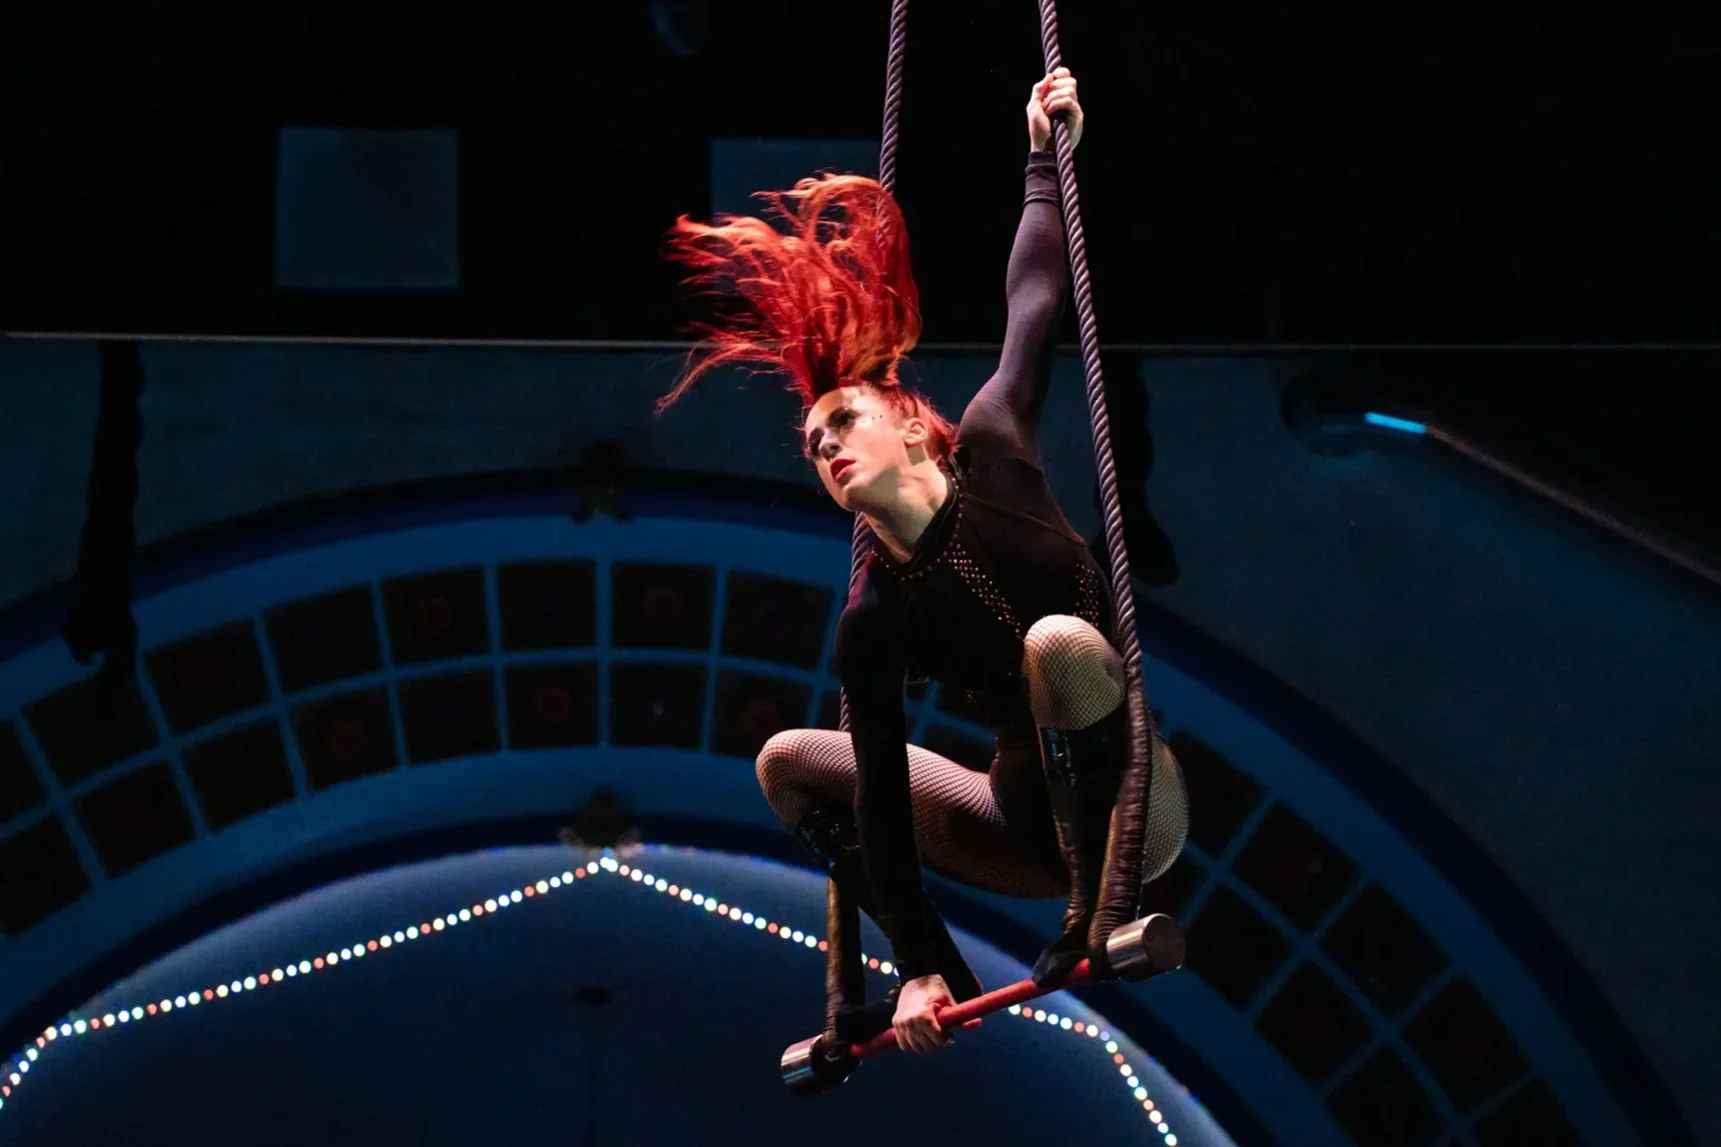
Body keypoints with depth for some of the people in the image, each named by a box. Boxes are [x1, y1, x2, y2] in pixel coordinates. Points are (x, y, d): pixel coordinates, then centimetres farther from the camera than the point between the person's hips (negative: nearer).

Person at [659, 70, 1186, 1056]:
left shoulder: (992, 456, -8)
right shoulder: (875, 622, -4)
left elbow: (1034, 309, -3)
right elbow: (881, 795, -6)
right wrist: (920, 966, -12)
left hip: (1133, 809, -4)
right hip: (1035, 821, 5)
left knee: (1060, 640, -32)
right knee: (790, 761, 4)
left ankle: (1104, 911, -24)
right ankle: (946, 987, 2)